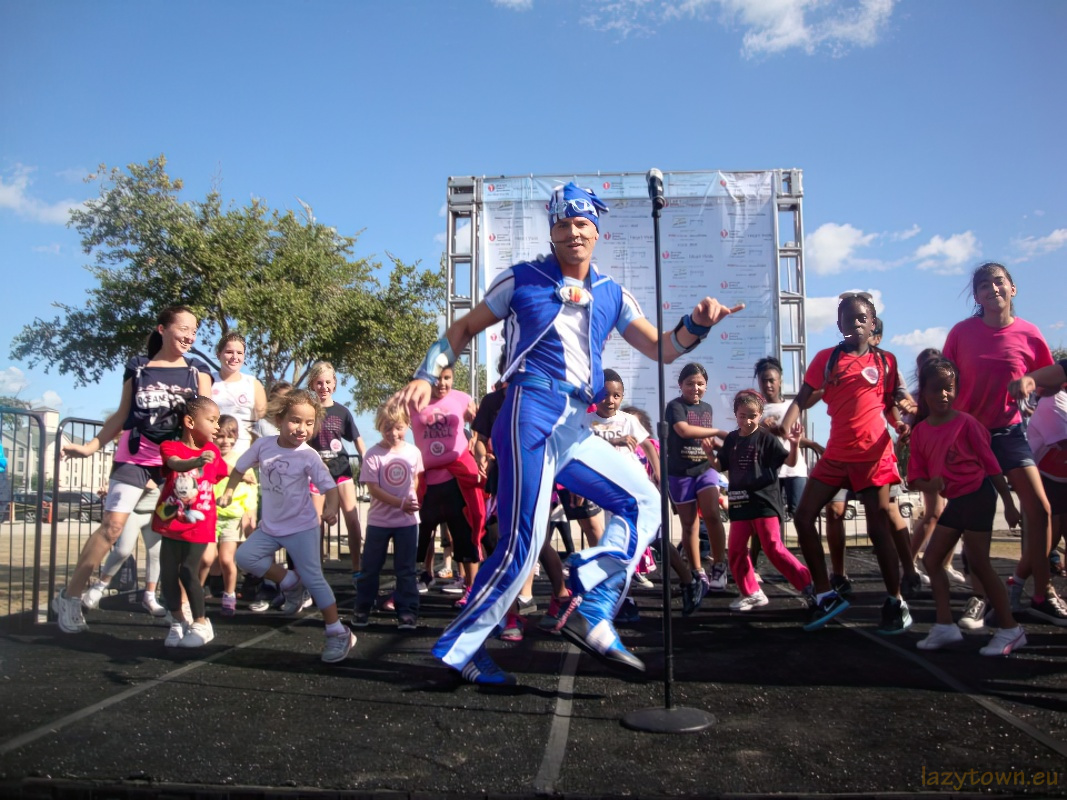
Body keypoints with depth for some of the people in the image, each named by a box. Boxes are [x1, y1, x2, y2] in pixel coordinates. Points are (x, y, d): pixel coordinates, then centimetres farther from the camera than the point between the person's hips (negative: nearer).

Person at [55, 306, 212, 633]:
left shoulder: (198, 371, 6)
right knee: (112, 525, -8)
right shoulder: (137, 367, 7)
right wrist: (90, 446, 8)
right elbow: (122, 415, 13)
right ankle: (69, 596, 7)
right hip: (135, 455, -1)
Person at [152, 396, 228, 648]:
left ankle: (200, 623, 8)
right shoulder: (171, 447, -9)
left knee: (188, 571, -7)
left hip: (199, 525, 0)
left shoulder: (212, 451, 3)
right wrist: (196, 461, -50)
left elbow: (224, 473, 21)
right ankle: (178, 622, 24)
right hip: (171, 523, 0)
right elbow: (176, 464, -33)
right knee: (167, 573, 6)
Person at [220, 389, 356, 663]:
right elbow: (240, 468, 10)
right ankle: (290, 583, 10)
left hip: (301, 527, -5)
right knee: (244, 556, -9)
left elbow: (329, 486, -22)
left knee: (313, 579, -7)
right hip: (270, 526, 5)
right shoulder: (263, 445, -6)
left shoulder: (308, 456, -17)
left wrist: (330, 508, -41)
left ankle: (338, 634, 3)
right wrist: (228, 492, 5)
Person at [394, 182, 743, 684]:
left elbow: (663, 348, 12)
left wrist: (697, 323, -8)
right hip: (533, 417, -7)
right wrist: (427, 376, -4)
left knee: (645, 502, 5)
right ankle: (458, 648, 5)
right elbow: (464, 328, 10)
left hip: (575, 429, 7)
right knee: (522, 544, -10)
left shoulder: (611, 295, 16)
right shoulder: (522, 279, 5)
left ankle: (591, 614, 2)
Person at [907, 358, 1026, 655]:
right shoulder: (920, 432, 3)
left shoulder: (966, 423, -11)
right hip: (954, 501, 7)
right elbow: (916, 475, 6)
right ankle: (945, 625, 10)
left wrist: (1009, 503, -5)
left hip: (977, 495, -7)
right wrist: (929, 484, -17)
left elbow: (990, 463, -6)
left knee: (979, 563, -4)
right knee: (931, 559, 5)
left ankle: (1011, 629, 8)